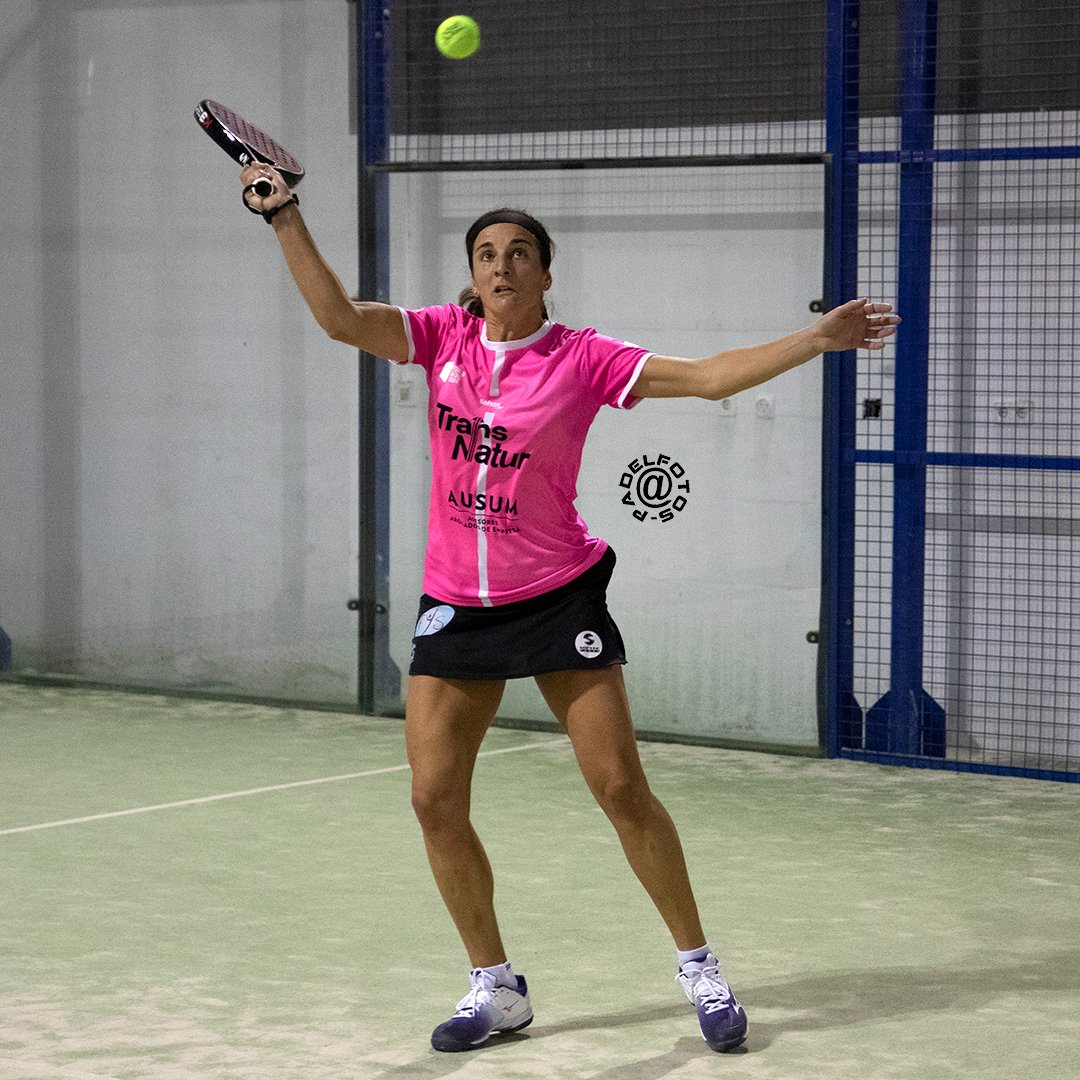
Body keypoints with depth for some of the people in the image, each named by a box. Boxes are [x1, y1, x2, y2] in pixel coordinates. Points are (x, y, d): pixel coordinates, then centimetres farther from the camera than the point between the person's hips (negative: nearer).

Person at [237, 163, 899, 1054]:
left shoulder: (582, 359, -7)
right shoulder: (445, 337, 2)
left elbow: (710, 377, -12)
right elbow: (340, 317, -7)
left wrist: (817, 340, -20)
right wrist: (286, 218, -13)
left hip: (558, 598, -3)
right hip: (456, 605, 3)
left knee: (622, 790, -5)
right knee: (436, 800, 0)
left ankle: (700, 967, 12)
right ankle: (496, 988, 16)